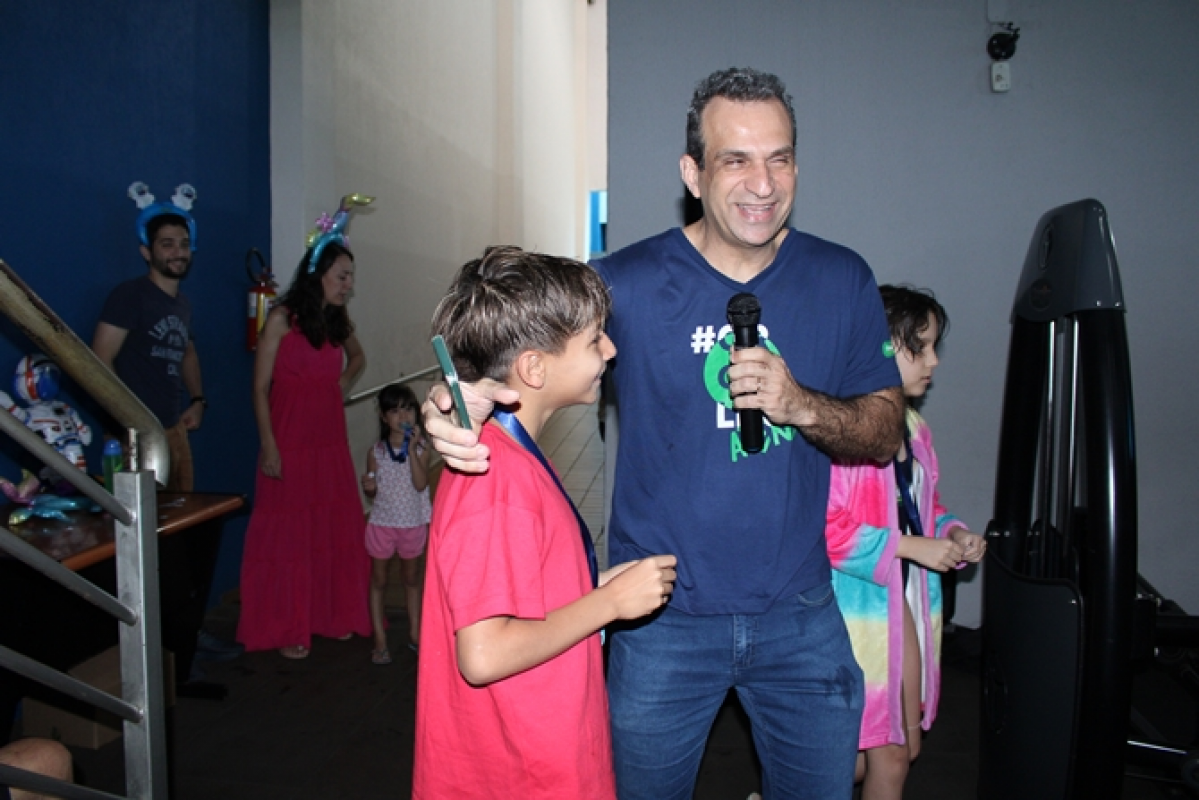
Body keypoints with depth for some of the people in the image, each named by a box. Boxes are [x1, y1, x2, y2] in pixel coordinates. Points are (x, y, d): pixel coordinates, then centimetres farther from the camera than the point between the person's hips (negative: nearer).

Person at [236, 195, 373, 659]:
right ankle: (285, 630, 15)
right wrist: (269, 447, -14)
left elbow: (357, 357, 29)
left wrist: (345, 384, 9)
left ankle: (333, 616, 25)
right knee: (287, 534, 3)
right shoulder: (282, 319, -9)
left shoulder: (338, 322, 7)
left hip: (331, 444, 6)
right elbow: (260, 388, -9)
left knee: (335, 532, 10)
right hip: (290, 444, -5)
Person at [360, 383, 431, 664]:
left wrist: (412, 449, -24)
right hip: (383, 522, 0)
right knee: (378, 580, 9)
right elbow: (372, 492, 3)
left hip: (413, 523, 0)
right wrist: (368, 486, -20)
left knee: (412, 578, 16)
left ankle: (414, 631, 30)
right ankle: (380, 639, 18)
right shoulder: (376, 452, -6)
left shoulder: (421, 449, -8)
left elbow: (420, 484, -20)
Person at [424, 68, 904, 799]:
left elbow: (887, 431, 0)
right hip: (662, 617, -2)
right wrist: (458, 401, -29)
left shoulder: (842, 280, -3)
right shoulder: (627, 284, -12)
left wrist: (803, 405, -21)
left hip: (800, 611, 3)